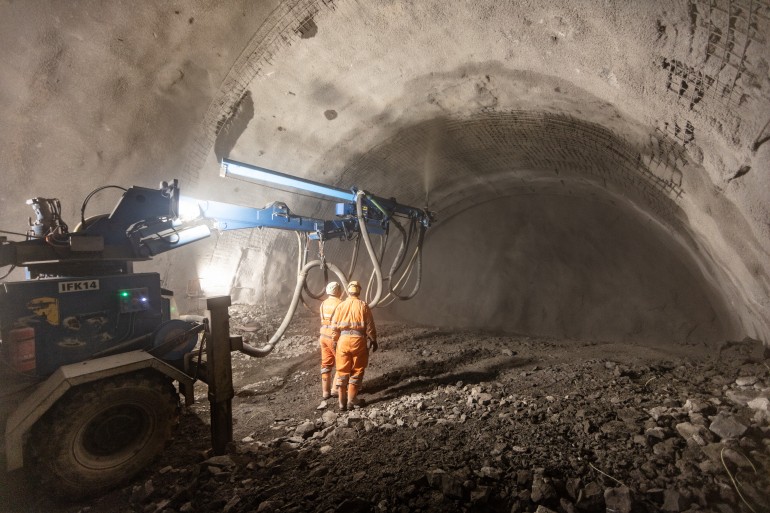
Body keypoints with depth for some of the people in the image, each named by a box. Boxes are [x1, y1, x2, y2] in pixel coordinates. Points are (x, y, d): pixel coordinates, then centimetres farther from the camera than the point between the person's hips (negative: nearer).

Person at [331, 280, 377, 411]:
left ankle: (342, 402, 14)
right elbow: (370, 326, -3)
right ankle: (352, 399, 13)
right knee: (357, 371, 11)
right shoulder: (363, 306, -3)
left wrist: (335, 340, 16)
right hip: (358, 340, -2)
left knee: (342, 371, 10)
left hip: (343, 340, 2)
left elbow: (334, 326, 4)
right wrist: (373, 340, 7)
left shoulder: (340, 306, 4)